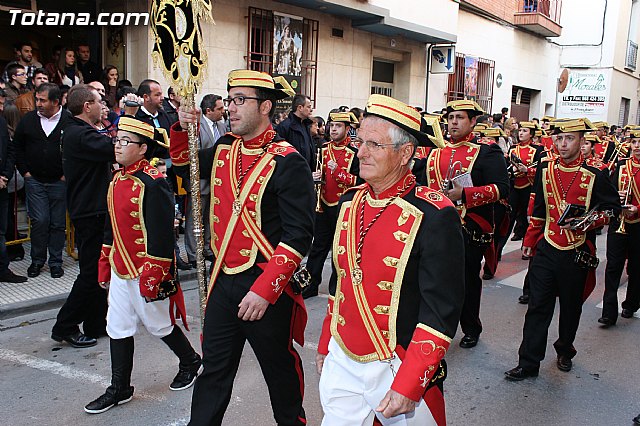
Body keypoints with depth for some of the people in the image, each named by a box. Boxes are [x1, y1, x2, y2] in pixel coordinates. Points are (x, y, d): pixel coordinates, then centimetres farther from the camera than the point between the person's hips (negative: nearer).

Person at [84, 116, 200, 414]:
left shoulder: (153, 183, -20)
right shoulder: (117, 179, 8)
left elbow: (162, 233, -21)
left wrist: (152, 275, -21)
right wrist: (105, 264, 17)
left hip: (147, 272, -8)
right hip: (120, 268, 8)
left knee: (158, 325, 9)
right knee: (118, 328, 13)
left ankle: (190, 362, 34)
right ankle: (120, 389, 26)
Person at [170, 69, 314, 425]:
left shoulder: (288, 163, -17)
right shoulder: (224, 150, 5)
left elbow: (298, 236, -21)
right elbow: (185, 165, 25)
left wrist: (264, 290, -25)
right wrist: (183, 129, 6)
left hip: (267, 288, -5)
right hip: (223, 280, 6)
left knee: (280, 369, 16)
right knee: (214, 370, 17)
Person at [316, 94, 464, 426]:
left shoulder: (434, 215, -18)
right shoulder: (350, 202, 2)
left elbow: (441, 311, -17)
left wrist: (408, 386, -18)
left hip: (397, 369, -5)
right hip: (341, 362, 5)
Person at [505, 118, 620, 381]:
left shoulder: (596, 176, -7)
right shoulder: (545, 170, 3)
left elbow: (613, 208, 0)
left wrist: (590, 221, -19)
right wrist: (530, 240, 15)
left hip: (577, 254, -1)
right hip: (547, 250, 2)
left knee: (571, 307, 15)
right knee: (537, 307, 1)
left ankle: (565, 352, 38)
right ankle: (528, 363, 7)